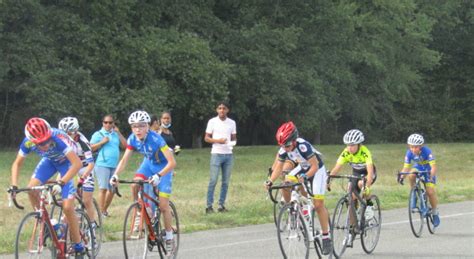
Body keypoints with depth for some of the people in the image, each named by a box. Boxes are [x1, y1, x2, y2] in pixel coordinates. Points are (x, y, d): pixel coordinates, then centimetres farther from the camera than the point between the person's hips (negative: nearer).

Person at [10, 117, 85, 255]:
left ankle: (78, 246, 2)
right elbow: (17, 163, -11)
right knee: (31, 189, -19)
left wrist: (61, 183, -54)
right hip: (49, 160, 4)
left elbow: (77, 163, -46)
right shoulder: (28, 143, -26)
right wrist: (14, 185, -26)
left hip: (66, 162, -4)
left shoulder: (58, 139, -40)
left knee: (67, 207, -12)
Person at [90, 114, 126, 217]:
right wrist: (102, 142, -14)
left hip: (114, 166, 6)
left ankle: (105, 209, 24)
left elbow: (125, 145, 6)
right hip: (102, 165, -6)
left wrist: (118, 133, 1)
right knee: (103, 188, -12)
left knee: (112, 190, 9)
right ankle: (101, 212, -9)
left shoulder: (115, 134, 15)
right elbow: (91, 148, -4)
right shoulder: (98, 134, 1)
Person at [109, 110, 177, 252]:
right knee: (135, 185, -25)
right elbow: (124, 159, -12)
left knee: (163, 205, -8)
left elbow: (172, 162, -37)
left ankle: (169, 237, 10)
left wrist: (158, 176, -49)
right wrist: (115, 175, -29)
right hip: (148, 163, 5)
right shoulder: (133, 139, -17)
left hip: (163, 167, -5)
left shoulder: (155, 139, -34)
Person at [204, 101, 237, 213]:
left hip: (228, 154, 4)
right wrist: (218, 140, -14)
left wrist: (233, 142, -7)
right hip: (216, 154, -4)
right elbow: (206, 138, 2)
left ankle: (221, 205, 11)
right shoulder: (212, 122, 1)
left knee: (226, 182, 4)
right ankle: (209, 205, -5)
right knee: (213, 180, -8)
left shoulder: (232, 123, 10)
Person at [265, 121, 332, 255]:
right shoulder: (283, 149, -18)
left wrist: (305, 176, -49)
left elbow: (315, 166, -33)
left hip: (317, 170, -6)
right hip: (301, 168, 6)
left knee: (318, 204, -11)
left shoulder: (303, 146, -35)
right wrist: (270, 181, -28)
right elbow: (278, 168, -12)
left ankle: (326, 238, -2)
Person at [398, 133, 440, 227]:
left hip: (428, 170, -3)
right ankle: (414, 196, -10)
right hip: (418, 168, 3)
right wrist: (401, 176, -40)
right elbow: (406, 167, -21)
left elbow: (434, 167, -36)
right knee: (411, 176, -32)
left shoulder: (427, 151, -33)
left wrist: (431, 176, -54)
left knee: (430, 192, -14)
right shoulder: (409, 153, -22)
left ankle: (435, 213, 7)